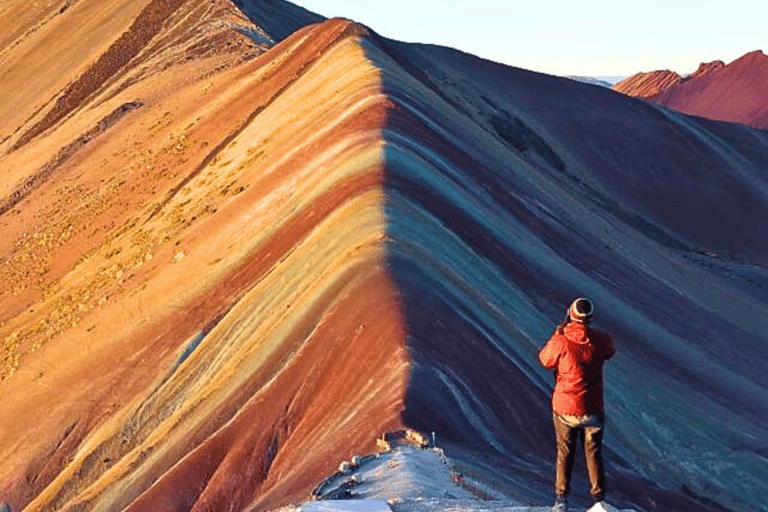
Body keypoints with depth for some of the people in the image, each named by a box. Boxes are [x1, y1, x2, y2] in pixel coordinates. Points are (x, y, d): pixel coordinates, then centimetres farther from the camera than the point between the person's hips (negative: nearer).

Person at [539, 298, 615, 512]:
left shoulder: (561, 342, -20)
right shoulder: (600, 341, -12)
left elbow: (544, 360, -1)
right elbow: (610, 352, 12)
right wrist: (589, 332, 18)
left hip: (564, 407, -1)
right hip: (593, 409, 1)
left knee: (564, 453, 13)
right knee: (593, 453, 13)